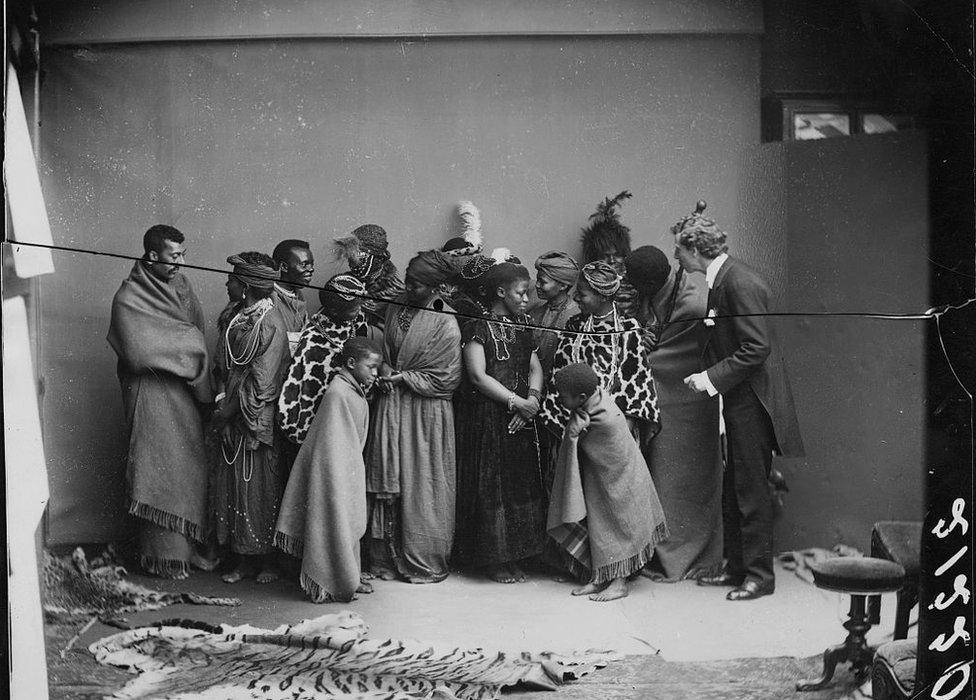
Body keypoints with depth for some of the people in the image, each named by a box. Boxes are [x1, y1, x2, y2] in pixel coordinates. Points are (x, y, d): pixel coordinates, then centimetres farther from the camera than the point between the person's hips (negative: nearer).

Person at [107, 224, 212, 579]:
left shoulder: (181, 284, 11)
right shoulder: (129, 298, -11)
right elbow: (138, 353, -21)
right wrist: (188, 342, -11)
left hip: (186, 392, 7)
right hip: (152, 394, -7)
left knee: (190, 468, 8)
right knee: (161, 469, -3)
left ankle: (189, 546, 18)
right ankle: (165, 556, 6)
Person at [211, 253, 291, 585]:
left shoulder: (269, 324, -15)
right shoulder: (237, 318, 9)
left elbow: (261, 382, -17)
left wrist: (227, 410, -12)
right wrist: (223, 406, 7)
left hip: (257, 420, -7)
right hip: (234, 419, 7)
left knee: (261, 489, 2)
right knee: (238, 488, 10)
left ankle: (268, 560, 14)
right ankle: (244, 559, 19)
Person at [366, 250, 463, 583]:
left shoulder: (446, 326, -15)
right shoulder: (397, 307, 3)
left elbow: (444, 380, -13)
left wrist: (401, 377, -11)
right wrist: (385, 370, -3)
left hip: (425, 415, -5)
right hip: (391, 408, 5)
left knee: (421, 488, 3)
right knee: (387, 483, 8)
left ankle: (425, 564, 18)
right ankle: (388, 558, 21)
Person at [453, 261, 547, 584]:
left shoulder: (522, 330, 15)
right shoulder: (477, 328, -7)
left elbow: (535, 367, 8)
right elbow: (478, 376, -14)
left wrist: (532, 400, -12)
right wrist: (517, 402, -15)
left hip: (520, 419, 6)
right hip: (486, 419, -6)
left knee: (521, 483, 6)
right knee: (490, 485, -2)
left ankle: (514, 557, 15)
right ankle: (494, 559, 9)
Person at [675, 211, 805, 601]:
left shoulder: (740, 283, -19)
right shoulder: (720, 281, 12)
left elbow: (757, 347, -23)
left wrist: (712, 378, -19)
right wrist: (707, 375, 10)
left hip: (752, 401, -10)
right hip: (736, 402, 10)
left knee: (752, 492, -1)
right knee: (732, 491, 15)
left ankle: (760, 575, 10)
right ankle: (737, 568, 25)